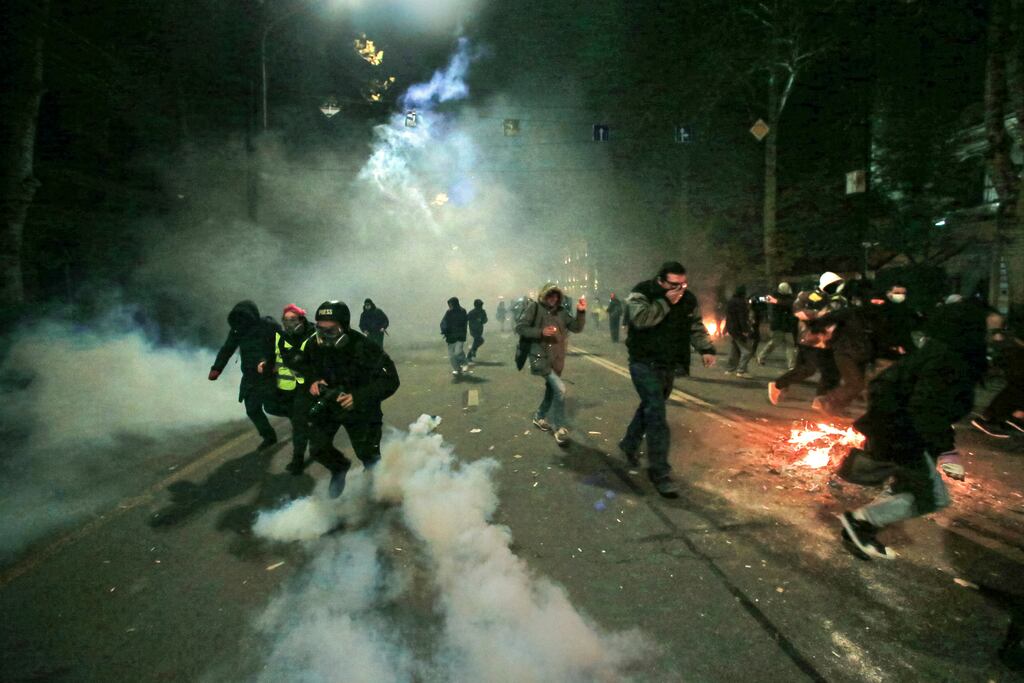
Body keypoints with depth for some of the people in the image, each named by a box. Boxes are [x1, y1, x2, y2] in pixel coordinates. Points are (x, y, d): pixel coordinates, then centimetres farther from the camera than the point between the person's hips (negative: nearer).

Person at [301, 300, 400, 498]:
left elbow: (390, 380, -28)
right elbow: (305, 364, 9)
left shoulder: (363, 348, -30)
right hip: (326, 404, 4)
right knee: (317, 448, 0)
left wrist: (358, 398, -37)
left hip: (359, 408, -3)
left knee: (368, 455, 5)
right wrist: (313, 380, -13)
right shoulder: (314, 345, -16)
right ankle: (339, 468, 34)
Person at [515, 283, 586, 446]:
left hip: (557, 358, 7)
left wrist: (581, 312, -10)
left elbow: (576, 328, 6)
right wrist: (540, 332, -20)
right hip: (540, 356, -7)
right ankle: (559, 428, -7)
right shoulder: (534, 307, -6)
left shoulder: (561, 311, 8)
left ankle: (539, 417, 45)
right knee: (559, 388, -20)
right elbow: (519, 327, -10)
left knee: (551, 390, 20)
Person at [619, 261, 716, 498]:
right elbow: (640, 318, -31)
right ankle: (660, 472, -8)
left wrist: (706, 349, -6)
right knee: (657, 415, -14)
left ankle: (629, 444, 43)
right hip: (645, 363, -7)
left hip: (669, 364, 7)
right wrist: (665, 302, -28)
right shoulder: (642, 293, -14)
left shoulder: (688, 299, 3)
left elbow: (696, 327, 9)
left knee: (651, 407, 20)